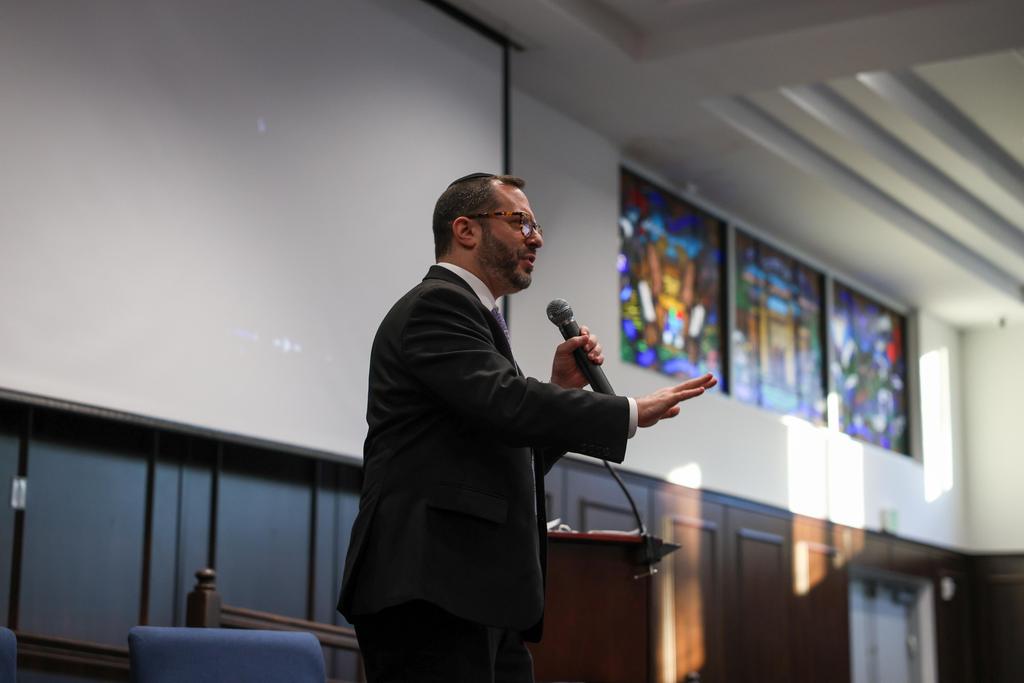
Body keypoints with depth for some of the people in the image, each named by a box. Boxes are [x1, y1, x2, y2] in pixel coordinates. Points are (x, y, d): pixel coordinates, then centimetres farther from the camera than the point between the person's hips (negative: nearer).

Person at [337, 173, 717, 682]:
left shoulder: (470, 314, 25)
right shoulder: (436, 304, -5)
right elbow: (508, 403, -21)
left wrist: (561, 389, 10)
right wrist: (631, 412, -13)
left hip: (479, 597, 10)